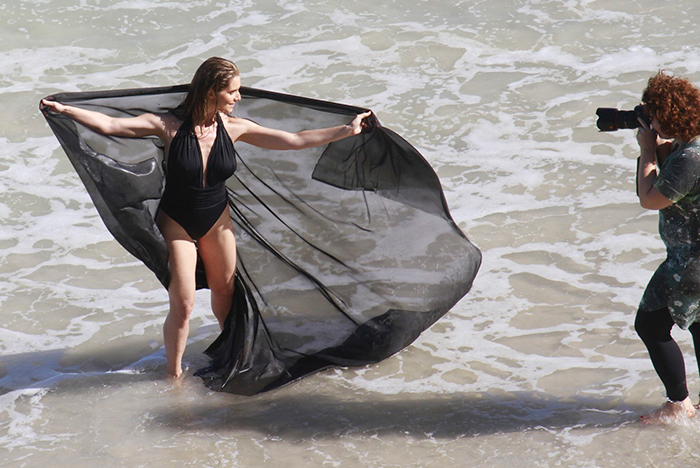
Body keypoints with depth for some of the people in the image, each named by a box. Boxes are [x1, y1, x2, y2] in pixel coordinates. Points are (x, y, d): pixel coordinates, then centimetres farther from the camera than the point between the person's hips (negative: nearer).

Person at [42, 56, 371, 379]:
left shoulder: (234, 128, -11)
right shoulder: (170, 126, -22)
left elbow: (297, 140, -5)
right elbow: (110, 125, -24)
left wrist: (347, 131, -6)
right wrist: (65, 110, -32)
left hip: (217, 220, 4)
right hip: (176, 223, -4)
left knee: (225, 291, 19)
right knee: (182, 306, -4)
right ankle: (174, 374, 16)